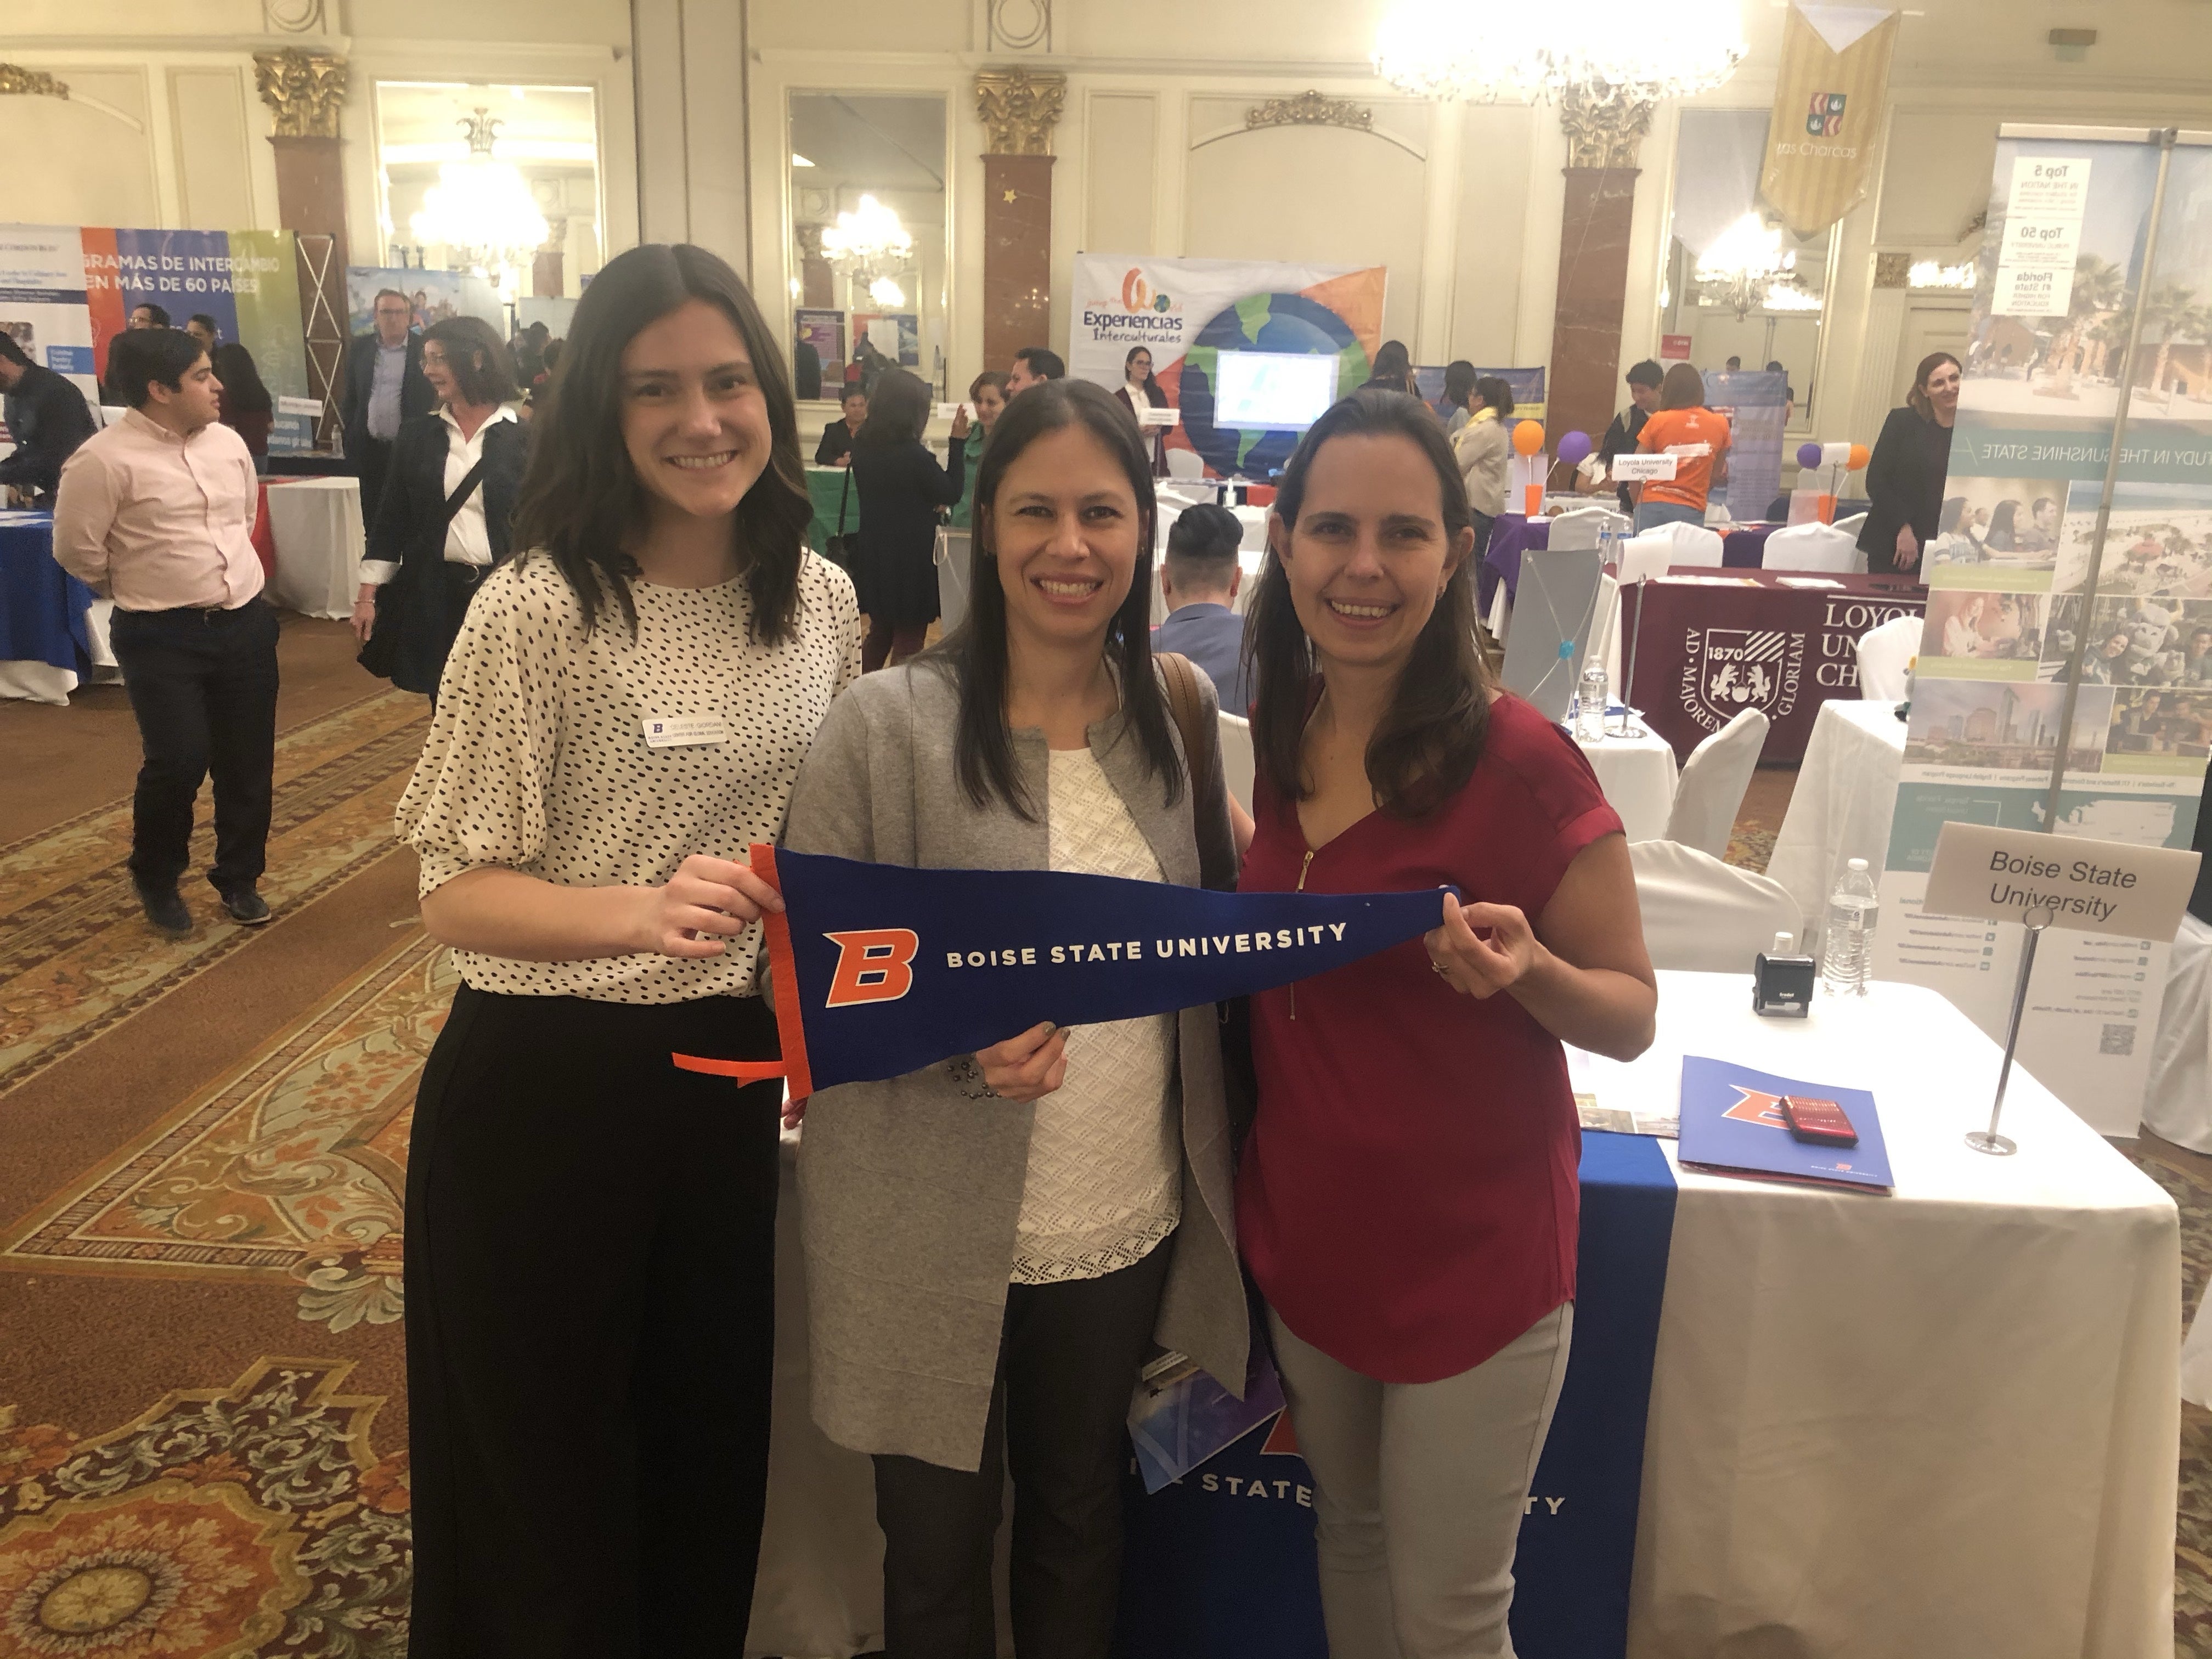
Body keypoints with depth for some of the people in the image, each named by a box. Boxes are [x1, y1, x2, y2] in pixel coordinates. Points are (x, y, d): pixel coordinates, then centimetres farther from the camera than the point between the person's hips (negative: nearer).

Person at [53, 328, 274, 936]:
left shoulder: (228, 443, 5)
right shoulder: (104, 459, -14)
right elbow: (75, 549, -8)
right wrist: (143, 587, 5)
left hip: (246, 622, 5)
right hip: (161, 635, -5)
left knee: (248, 762, 8)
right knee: (179, 760, -11)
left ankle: (239, 879, 28)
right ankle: (156, 879, 17)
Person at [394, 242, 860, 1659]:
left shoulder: (822, 599, 0)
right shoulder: (539, 610, -17)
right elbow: (456, 893, -16)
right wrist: (640, 911, -32)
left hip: (735, 1075, 5)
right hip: (546, 1089, -4)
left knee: (714, 1439, 23)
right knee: (547, 1475, 16)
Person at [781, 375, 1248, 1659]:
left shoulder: (1175, 720, 0)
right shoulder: (891, 724, -13)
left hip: (1129, 1225, 4)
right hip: (938, 1244, -3)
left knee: (1082, 1520, 25)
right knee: (939, 1547, 18)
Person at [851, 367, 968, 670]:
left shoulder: (862, 450, -1)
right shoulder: (915, 456, -21)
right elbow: (951, 494, -8)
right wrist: (958, 442, -6)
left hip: (873, 557, 7)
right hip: (911, 562, -7)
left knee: (879, 633, 21)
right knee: (908, 640, 5)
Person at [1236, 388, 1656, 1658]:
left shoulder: (1520, 762, -19)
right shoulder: (1272, 744, -3)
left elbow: (1633, 1015, -12)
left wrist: (1523, 969, -30)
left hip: (1473, 1254, -5)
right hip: (1306, 1233, 5)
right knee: (1349, 1540, 24)